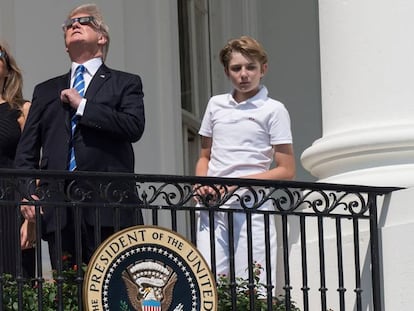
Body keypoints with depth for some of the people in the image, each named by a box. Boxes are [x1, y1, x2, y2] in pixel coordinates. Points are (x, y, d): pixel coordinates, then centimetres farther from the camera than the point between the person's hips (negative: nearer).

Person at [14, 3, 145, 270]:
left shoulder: (125, 84, 14)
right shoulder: (46, 91, 24)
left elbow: (135, 127, -5)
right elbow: (27, 150, 18)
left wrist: (82, 105, -3)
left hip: (108, 206, -3)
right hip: (58, 210, 3)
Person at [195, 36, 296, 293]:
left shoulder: (273, 110, 3)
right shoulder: (216, 105, 16)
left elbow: (286, 171, -1)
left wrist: (238, 183, -12)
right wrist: (201, 183, 3)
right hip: (212, 207, 4)